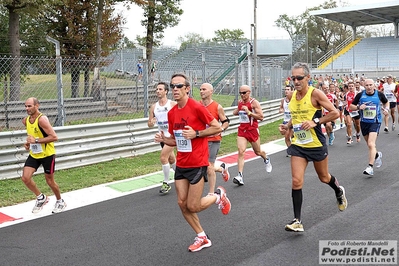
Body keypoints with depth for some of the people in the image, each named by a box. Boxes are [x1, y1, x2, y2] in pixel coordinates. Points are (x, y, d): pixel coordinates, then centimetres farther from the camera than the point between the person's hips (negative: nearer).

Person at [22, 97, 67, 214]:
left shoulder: (42, 119, -22)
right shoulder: (25, 120, 2)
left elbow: (54, 137, -28)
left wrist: (36, 140, -29)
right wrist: (28, 143, 1)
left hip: (47, 154, -6)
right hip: (34, 154, 6)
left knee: (49, 180, 7)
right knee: (25, 178, -7)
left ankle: (60, 202, 32)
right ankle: (41, 197, 17)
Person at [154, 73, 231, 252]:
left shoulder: (197, 107, -15)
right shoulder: (171, 113, 6)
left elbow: (217, 128, -11)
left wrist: (196, 133, -21)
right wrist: (163, 139, -5)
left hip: (197, 164, -7)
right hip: (181, 165, 7)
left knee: (193, 207, -4)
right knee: (182, 203, 6)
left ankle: (218, 196, 25)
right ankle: (202, 238, 23)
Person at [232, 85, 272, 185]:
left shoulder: (254, 102, -11)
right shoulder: (240, 102, 7)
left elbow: (261, 117, -18)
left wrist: (249, 112, -24)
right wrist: (237, 111, 8)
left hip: (252, 130, -4)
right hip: (242, 130, 4)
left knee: (258, 152, 14)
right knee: (241, 151, -13)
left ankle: (266, 159, 51)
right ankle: (240, 176, -18)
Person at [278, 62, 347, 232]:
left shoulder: (315, 94, -15)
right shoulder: (293, 95, 3)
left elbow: (335, 113, -14)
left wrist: (315, 121, -24)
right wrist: (287, 126, 0)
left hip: (316, 144, -4)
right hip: (298, 145, 4)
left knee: (323, 177, 17)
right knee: (297, 181, -7)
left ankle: (339, 192, 52)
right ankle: (297, 221, 0)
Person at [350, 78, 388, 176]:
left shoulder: (379, 94, -4)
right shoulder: (360, 95, -5)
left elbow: (386, 102, 17)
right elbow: (351, 106, 2)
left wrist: (386, 109, -2)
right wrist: (359, 107, -17)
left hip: (375, 122, -3)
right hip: (364, 122, 3)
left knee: (371, 144, -18)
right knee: (370, 144, 17)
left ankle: (370, 167, -15)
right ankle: (377, 155, 49)